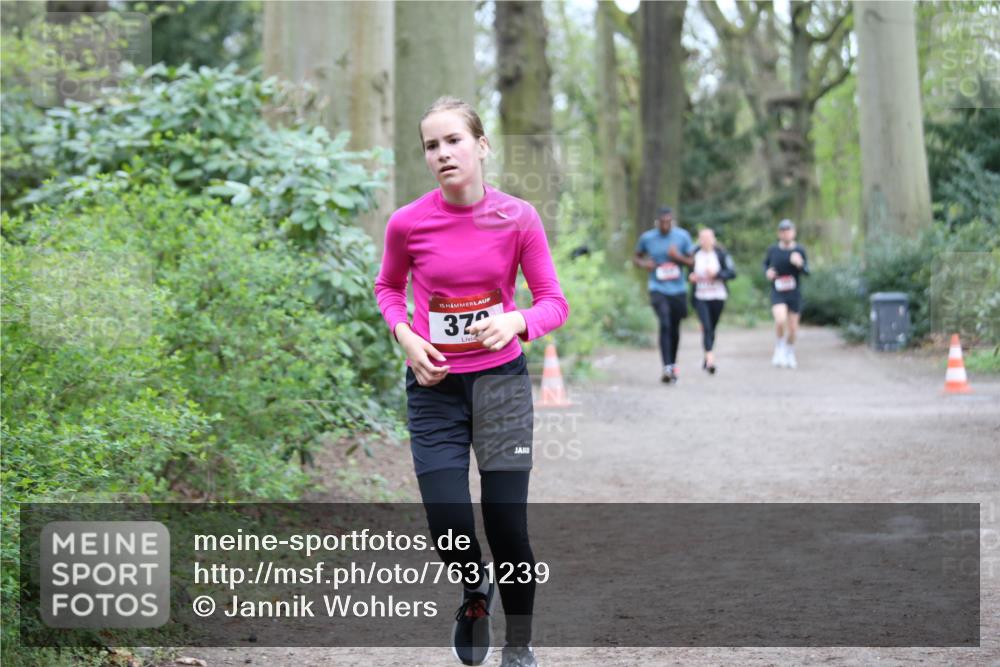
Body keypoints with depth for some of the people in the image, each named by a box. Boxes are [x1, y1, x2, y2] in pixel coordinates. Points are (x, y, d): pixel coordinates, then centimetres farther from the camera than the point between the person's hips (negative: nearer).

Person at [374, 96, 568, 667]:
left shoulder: (518, 218, -8)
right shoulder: (408, 223, -7)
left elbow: (554, 302, -2)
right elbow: (388, 287, 13)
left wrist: (516, 321, -23)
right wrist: (406, 336, -6)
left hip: (501, 381, 0)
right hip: (435, 385, 0)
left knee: (507, 527, 0)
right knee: (450, 528, -8)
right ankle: (475, 590, 28)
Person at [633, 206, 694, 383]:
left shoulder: (682, 236, 0)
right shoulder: (647, 238, -2)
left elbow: (691, 262, 4)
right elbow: (636, 258, 12)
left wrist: (679, 257, -16)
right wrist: (643, 264, -10)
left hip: (678, 289, 2)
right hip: (658, 289, -2)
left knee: (674, 328, 12)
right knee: (664, 324, -20)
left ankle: (673, 365, 32)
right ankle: (667, 367, -24)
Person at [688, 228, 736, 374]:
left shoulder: (720, 254, -3)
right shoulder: (694, 254, -1)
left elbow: (732, 272, -6)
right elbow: (687, 271, 13)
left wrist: (716, 274, -20)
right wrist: (690, 277, -9)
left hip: (717, 297, 1)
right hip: (700, 297, -1)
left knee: (712, 328, 11)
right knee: (706, 327, -16)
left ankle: (707, 359, 28)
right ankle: (710, 358, -23)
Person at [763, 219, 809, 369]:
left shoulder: (799, 250, -4)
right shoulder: (773, 250, -1)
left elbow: (806, 272, -5)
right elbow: (766, 263, 18)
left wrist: (800, 264, -27)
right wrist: (767, 272, -4)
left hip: (794, 294, 1)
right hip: (778, 293, -1)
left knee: (793, 327, 8)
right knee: (780, 320, -26)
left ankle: (790, 352, 37)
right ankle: (779, 347, 0)